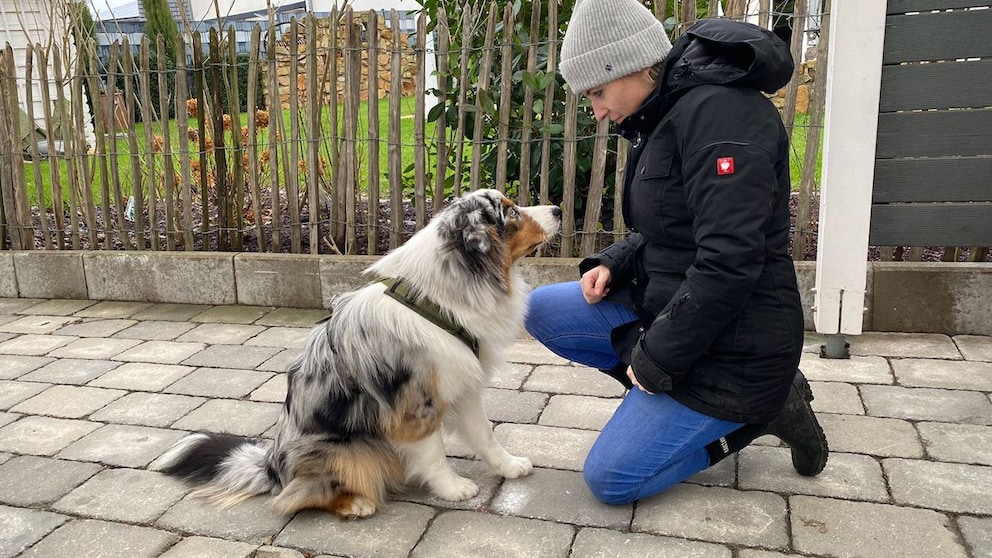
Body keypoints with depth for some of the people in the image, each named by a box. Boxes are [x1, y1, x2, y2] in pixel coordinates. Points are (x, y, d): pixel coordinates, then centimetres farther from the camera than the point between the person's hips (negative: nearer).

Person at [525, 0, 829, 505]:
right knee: (541, 310, 3)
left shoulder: (719, 111, -23)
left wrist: (655, 359, -20)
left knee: (609, 479, -6)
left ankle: (760, 410, 5)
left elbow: (729, 263, -29)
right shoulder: (667, 117, 8)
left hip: (731, 345, -10)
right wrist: (613, 264, 0)